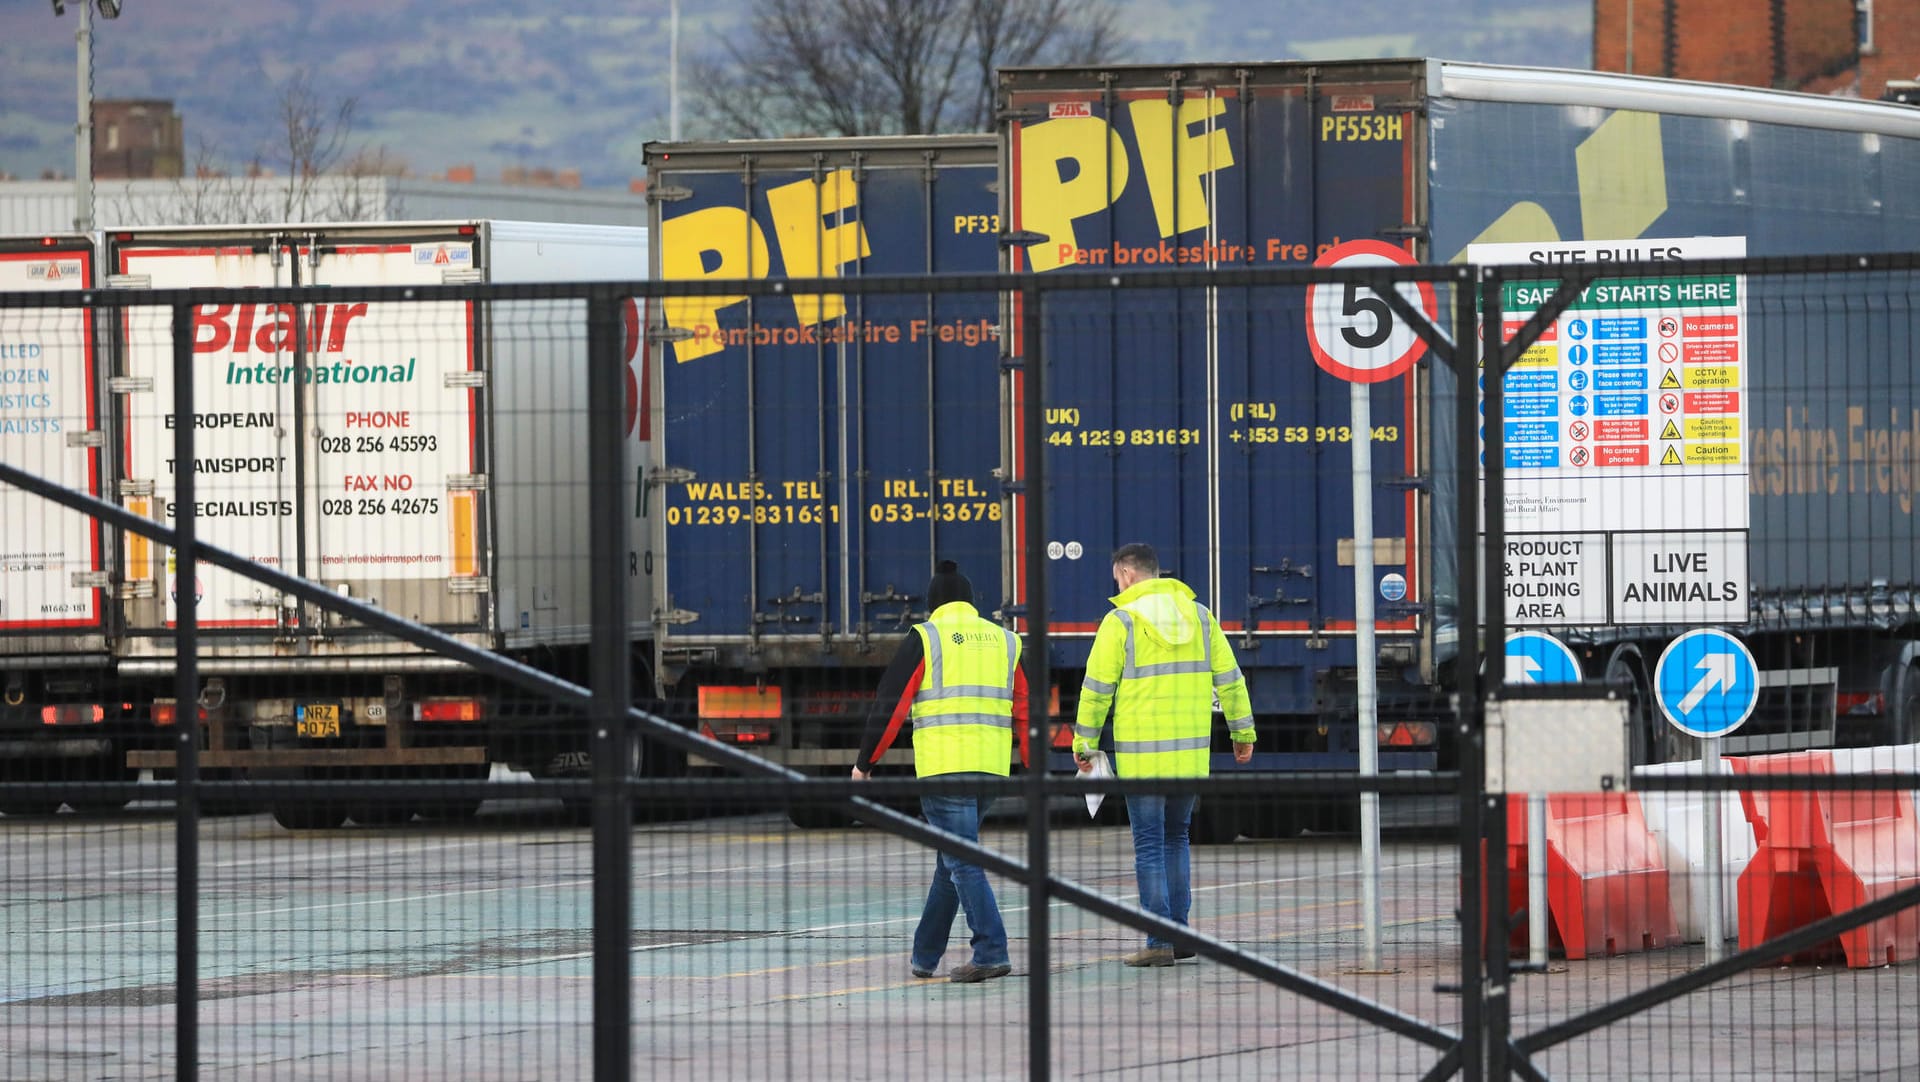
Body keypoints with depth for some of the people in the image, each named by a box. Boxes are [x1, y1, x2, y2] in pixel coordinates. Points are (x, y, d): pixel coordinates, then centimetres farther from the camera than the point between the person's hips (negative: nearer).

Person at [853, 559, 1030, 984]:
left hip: (944, 767, -5)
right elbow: (1024, 711, 15)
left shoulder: (924, 638, 1)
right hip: (992, 768, 6)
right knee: (951, 860, 16)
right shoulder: (1004, 641, 15)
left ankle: (991, 953, -16)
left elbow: (891, 705, -1)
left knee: (963, 862, -7)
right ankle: (925, 955, 24)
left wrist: (865, 762, 7)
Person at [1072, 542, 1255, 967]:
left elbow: (1097, 689, -6)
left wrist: (1083, 743, 4)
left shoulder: (1121, 621, -6)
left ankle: (1160, 943, -5)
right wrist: (1242, 731, 18)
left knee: (1149, 847, -1)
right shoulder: (1198, 616, 8)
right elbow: (1229, 677, 9)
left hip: (1141, 754, -4)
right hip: (1192, 752, 4)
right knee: (1176, 839, 18)